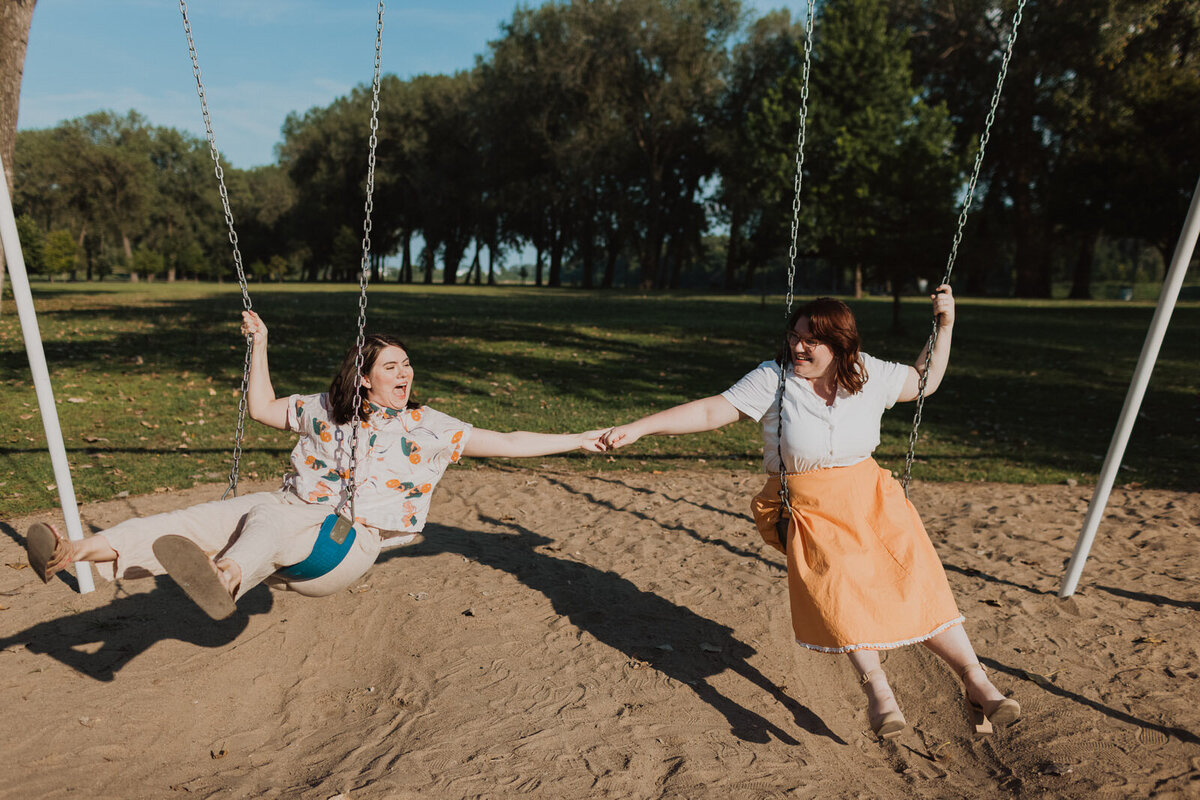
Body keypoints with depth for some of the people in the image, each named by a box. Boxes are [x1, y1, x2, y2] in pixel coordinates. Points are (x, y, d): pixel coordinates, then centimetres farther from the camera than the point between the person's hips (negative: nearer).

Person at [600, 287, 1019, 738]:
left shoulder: (869, 375, 0)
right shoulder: (773, 379, -10)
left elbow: (926, 381, 18)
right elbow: (710, 411, -15)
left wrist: (944, 324, 10)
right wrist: (637, 429, -22)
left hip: (870, 500, 3)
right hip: (809, 513, -3)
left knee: (918, 587, -3)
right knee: (834, 589, -23)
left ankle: (976, 683, 14)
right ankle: (877, 691, -7)